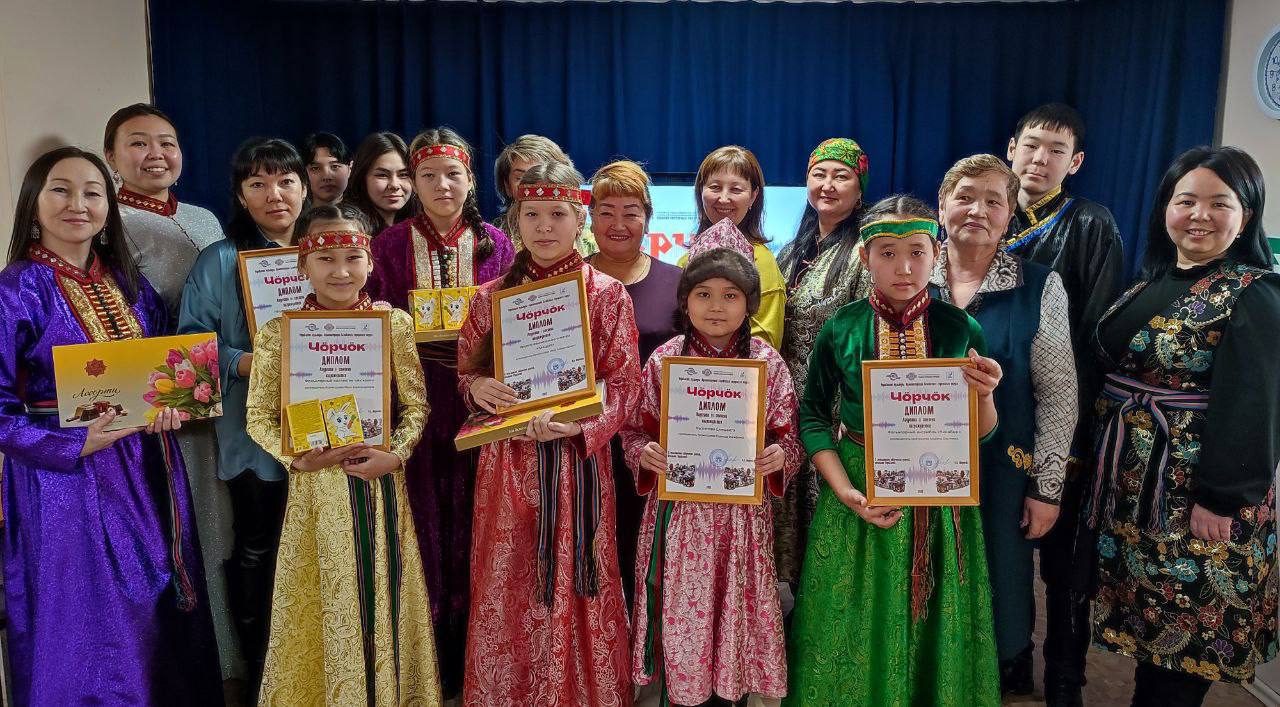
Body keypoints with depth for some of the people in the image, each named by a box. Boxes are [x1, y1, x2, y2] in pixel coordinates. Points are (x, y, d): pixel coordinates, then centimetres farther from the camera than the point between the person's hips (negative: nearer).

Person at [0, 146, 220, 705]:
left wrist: (171, 408, -7)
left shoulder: (129, 283, 8)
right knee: (90, 634, 5)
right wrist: (78, 443, -22)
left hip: (148, 473, 5)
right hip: (67, 477, -5)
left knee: (163, 622, 13)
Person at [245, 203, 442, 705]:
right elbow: (259, 416, 0)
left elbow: (416, 404, 1)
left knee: (382, 595, 12)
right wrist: (294, 456, -15)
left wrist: (395, 455, -13)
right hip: (316, 481, -1)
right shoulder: (278, 333, -4)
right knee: (323, 607, 9)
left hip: (380, 480, 1)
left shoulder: (393, 322, -2)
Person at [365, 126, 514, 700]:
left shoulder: (495, 244, 6)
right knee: (423, 523, 2)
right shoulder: (391, 245, 3)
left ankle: (471, 659, 22)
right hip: (413, 398, -1)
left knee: (472, 523, 6)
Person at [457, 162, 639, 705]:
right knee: (506, 587, 10)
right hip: (508, 460, 2)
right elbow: (466, 371, 12)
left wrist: (575, 424, -20)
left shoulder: (607, 295, -3)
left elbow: (624, 383, -4)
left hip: (578, 459, -2)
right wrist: (478, 387, -11)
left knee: (574, 585, 7)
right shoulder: (491, 296, 4)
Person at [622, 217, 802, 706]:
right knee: (681, 615, 8)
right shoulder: (664, 359, -1)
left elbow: (788, 435, 3)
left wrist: (779, 455, -17)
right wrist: (645, 454, -16)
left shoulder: (767, 362, -1)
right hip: (679, 510, 0)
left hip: (743, 513, 0)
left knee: (737, 613, 10)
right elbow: (634, 428, 4)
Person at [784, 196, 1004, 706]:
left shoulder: (961, 330, -5)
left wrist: (984, 395, -21)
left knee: (932, 633, 15)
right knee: (857, 634, 11)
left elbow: (979, 436, 1)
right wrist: (846, 492, -14)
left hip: (940, 501, 1)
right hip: (858, 493, 0)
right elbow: (814, 416, -3)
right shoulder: (841, 329, -6)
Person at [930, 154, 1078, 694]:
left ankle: (1005, 682, 36)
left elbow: (1058, 396, -2)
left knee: (1000, 588, 10)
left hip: (1002, 472, -1)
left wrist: (1047, 487, -4)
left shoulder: (1039, 287, -4)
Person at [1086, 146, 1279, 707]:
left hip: (1194, 490, -6)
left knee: (1186, 618, 6)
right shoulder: (1152, 284, 9)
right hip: (1132, 480, 7)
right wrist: (1107, 452, 7)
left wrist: (1222, 500, -20)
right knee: (1148, 606, 17)